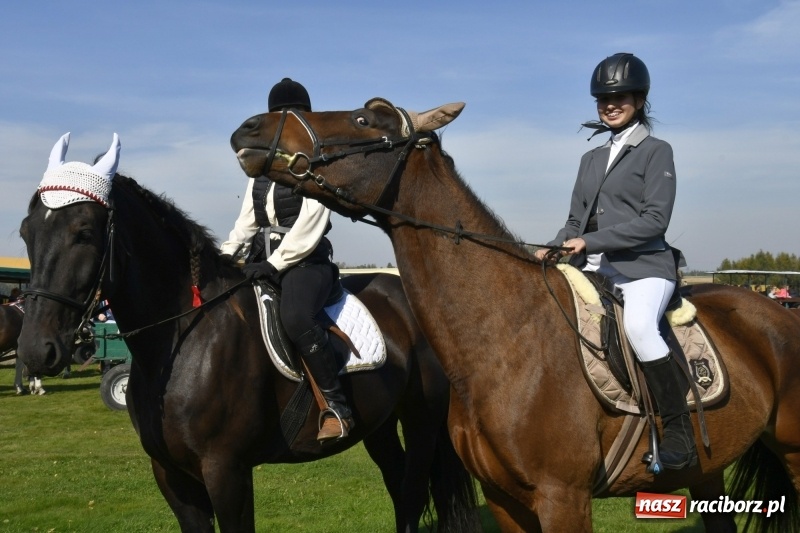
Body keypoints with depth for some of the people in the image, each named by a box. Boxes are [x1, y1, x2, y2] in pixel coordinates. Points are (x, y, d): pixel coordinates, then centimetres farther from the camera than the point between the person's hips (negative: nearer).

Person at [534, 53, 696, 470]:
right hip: (595, 269, 7)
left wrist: (590, 241, -17)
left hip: (644, 267, -7)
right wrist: (551, 250, -2)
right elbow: (576, 221, 19)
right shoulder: (592, 159, 19)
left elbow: (654, 220, -12)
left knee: (638, 326, -35)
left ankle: (679, 434, -25)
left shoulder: (656, 151, -1)